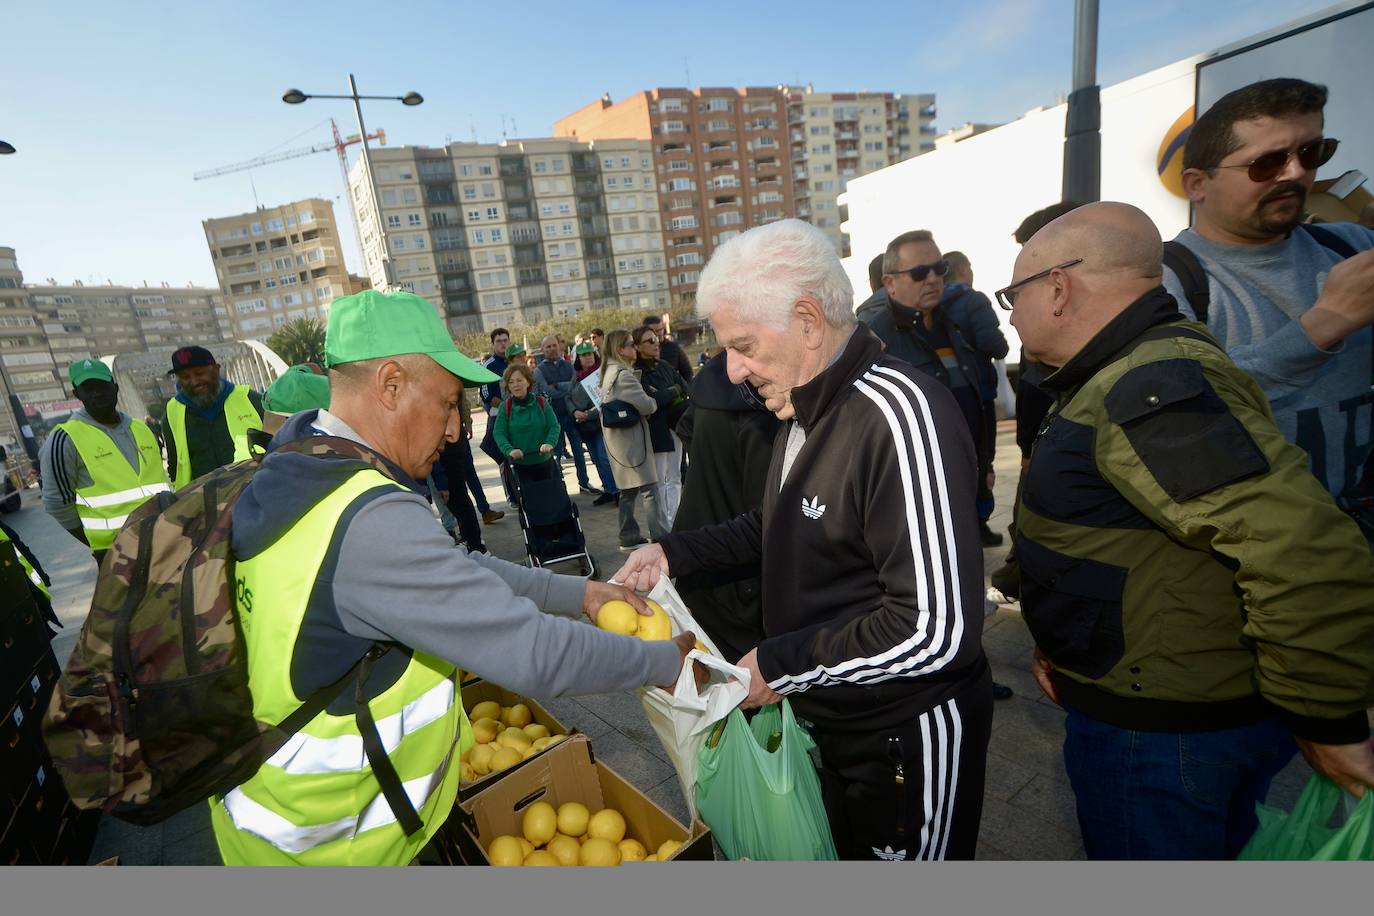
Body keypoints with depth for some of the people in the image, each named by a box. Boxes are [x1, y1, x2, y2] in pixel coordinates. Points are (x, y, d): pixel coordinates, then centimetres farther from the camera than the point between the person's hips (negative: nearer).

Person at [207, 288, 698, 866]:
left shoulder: (299, 476, -3)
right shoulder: (372, 522, -33)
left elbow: (450, 572, 1)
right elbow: (534, 655, -32)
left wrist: (578, 592, -2)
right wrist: (668, 661, -17)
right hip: (325, 841, -8)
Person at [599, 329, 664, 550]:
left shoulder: (610, 372, 14)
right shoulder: (623, 374, -17)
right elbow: (645, 405, -21)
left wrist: (648, 401, 2)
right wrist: (654, 403, 0)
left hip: (620, 440, 10)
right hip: (631, 438, -10)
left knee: (628, 490, 14)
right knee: (649, 487, -6)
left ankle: (629, 537, 21)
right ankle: (659, 537, -3)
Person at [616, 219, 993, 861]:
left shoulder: (898, 411, -28)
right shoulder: (804, 412, 3)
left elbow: (936, 630, -30)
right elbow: (779, 530, 13)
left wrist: (779, 665, -21)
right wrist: (675, 553, 1)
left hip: (909, 735, -8)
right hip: (833, 720, 8)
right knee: (850, 850, 28)